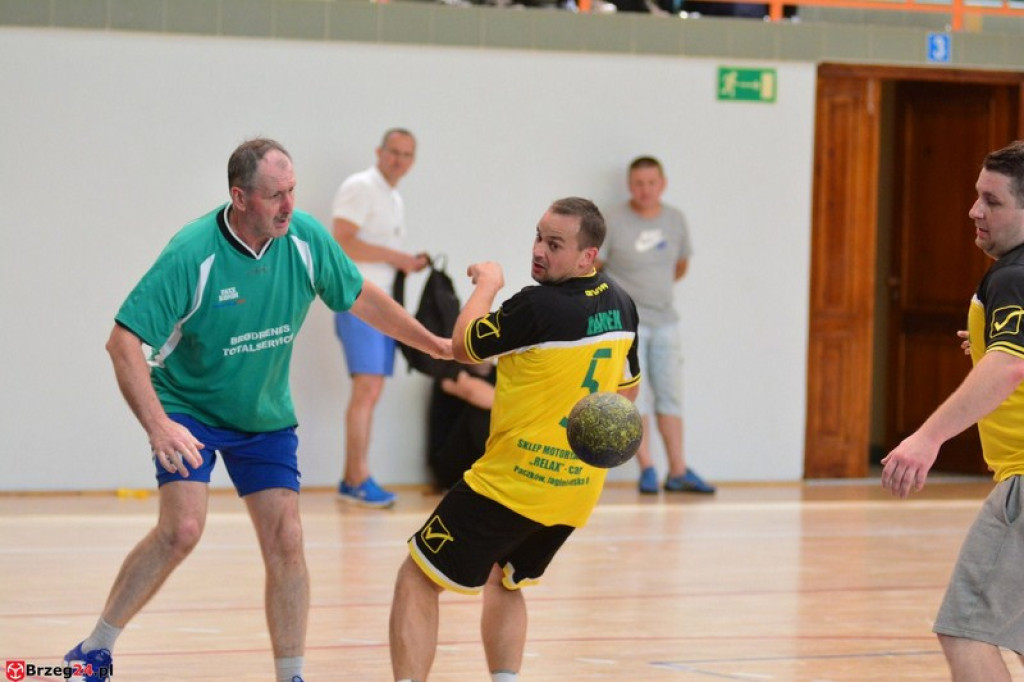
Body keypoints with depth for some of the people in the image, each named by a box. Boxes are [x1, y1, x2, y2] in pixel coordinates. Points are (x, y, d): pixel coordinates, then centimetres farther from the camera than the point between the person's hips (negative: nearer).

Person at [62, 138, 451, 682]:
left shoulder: (307, 239, -13)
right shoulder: (192, 254, -26)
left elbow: (360, 298, 7)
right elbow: (123, 341, -26)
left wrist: (436, 345, 11)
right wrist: (157, 426, -34)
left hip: (265, 416, 4)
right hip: (188, 408, -4)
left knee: (285, 541, -3)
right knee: (182, 529, -20)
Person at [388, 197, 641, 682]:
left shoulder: (539, 306, -21)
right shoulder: (621, 306, 4)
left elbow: (463, 347, -5)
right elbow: (627, 389, 19)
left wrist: (487, 284, 10)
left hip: (510, 483, -8)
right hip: (578, 488, 8)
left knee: (417, 581, 1)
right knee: (504, 583, 29)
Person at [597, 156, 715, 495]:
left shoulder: (675, 220, 6)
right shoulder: (612, 221, -9)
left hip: (664, 320, 5)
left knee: (670, 395, 4)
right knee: (635, 395, -9)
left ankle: (678, 471, 8)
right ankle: (646, 469, -5)